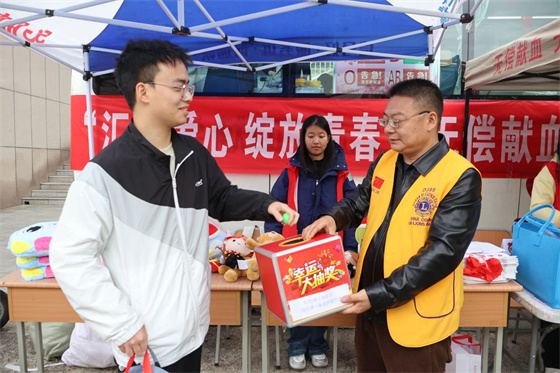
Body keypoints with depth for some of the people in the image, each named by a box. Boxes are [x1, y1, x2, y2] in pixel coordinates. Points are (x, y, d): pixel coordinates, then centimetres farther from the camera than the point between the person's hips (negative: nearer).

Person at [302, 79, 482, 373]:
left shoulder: (461, 177, -17)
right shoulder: (384, 162, 2)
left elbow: (443, 252, -23)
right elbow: (358, 202, 14)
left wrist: (378, 295, -25)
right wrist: (333, 218, -9)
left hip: (415, 320, -6)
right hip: (370, 308, 6)